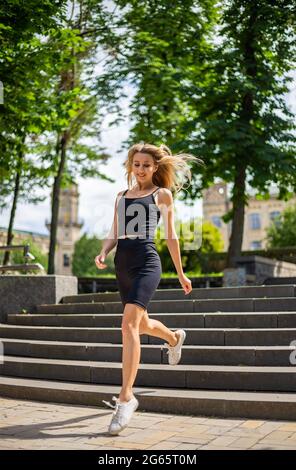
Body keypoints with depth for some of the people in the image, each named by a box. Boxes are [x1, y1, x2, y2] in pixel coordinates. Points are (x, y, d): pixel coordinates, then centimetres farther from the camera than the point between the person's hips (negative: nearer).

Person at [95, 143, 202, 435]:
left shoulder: (162, 194, 8)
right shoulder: (121, 196, 19)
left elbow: (170, 236, 10)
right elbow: (114, 235, 17)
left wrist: (180, 274, 13)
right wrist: (102, 254, -4)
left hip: (147, 261, -6)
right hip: (122, 263, 6)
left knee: (129, 324, -22)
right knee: (142, 324, 19)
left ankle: (126, 397, -20)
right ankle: (174, 338, 53)